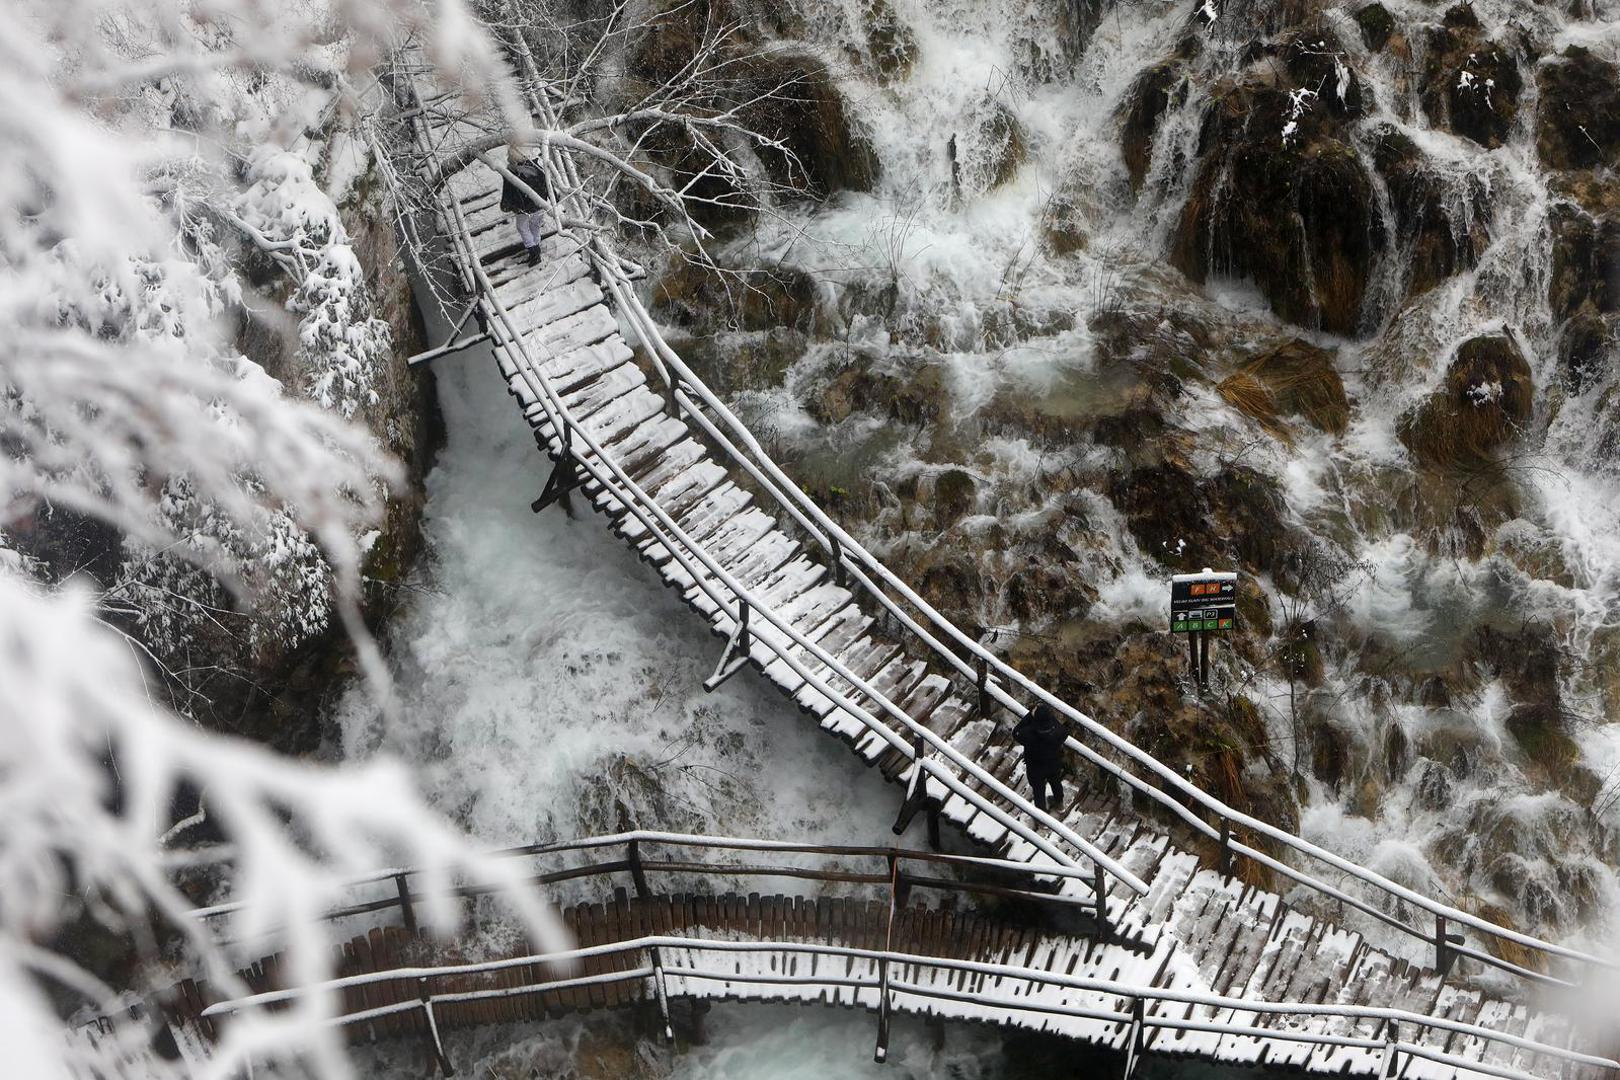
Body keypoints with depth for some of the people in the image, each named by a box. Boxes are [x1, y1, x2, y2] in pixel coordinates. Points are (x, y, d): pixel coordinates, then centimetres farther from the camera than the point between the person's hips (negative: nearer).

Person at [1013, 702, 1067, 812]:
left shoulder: (1030, 733, -40)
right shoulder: (1058, 728, -32)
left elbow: (1016, 733, -19)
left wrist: (1030, 715, -24)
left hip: (1036, 768, -3)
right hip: (1055, 764, 3)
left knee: (1039, 790, 23)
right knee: (1056, 782, 33)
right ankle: (1059, 803, 60)